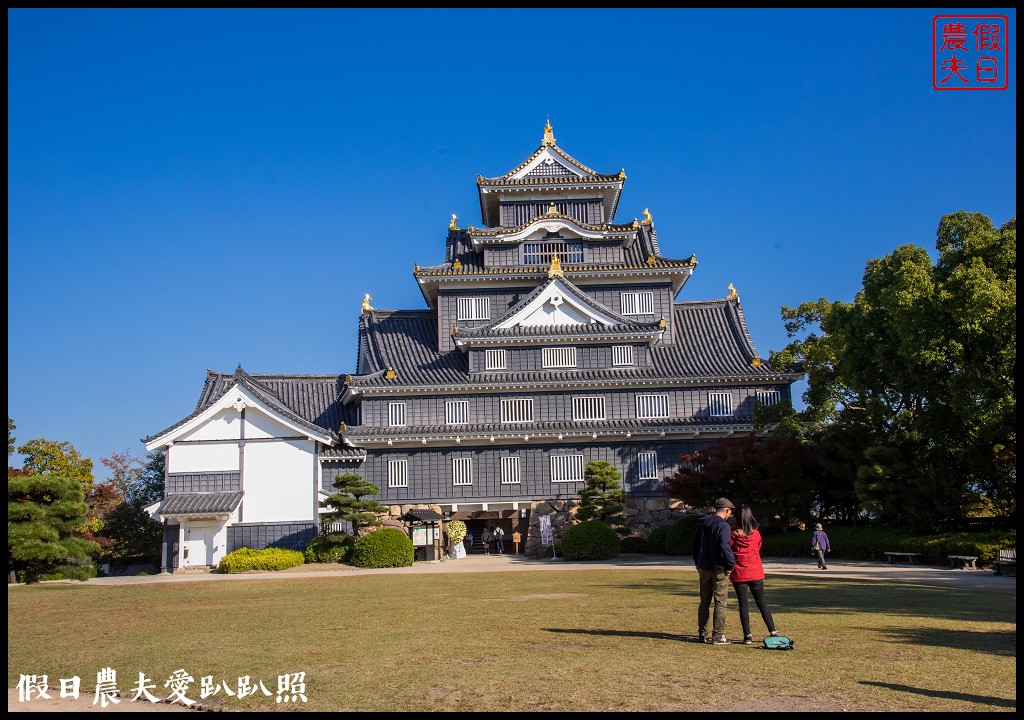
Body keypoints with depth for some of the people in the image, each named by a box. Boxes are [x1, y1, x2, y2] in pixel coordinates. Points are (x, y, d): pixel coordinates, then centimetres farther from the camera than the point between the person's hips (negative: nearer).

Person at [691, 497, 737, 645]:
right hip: (719, 569, -7)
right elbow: (725, 547, -25)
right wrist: (731, 564, -12)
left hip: (703, 568, 7)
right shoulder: (723, 525, -16)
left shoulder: (702, 522, 8)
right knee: (720, 603, 2)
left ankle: (702, 633, 19)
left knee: (704, 602, 15)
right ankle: (718, 636, 3)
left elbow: (695, 543, 16)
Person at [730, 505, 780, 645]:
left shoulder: (733, 533, -10)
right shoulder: (756, 533, -1)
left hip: (739, 574, -3)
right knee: (761, 602, 13)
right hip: (756, 573, 3)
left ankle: (747, 635, 0)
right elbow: (758, 549, 12)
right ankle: (773, 632, 13)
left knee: (743, 604, 2)